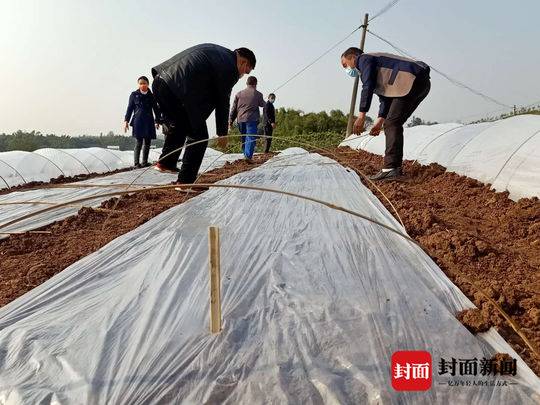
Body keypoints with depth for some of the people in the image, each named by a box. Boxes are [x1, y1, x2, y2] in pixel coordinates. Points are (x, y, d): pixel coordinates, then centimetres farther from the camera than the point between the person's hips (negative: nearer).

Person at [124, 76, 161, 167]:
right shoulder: (134, 95, 8)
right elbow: (130, 108, 7)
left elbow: (156, 110, 12)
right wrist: (126, 120, 0)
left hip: (149, 122, 2)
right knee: (139, 142, -8)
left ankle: (145, 162, 13)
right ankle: (136, 163, -6)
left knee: (147, 143, 5)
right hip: (138, 122, -2)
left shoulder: (151, 96, 10)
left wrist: (157, 121, 3)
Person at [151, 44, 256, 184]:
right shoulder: (230, 68, -1)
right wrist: (222, 133, 14)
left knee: (176, 125, 30)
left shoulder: (214, 50, 23)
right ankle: (185, 181, 6)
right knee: (198, 137, 5)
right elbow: (222, 103, 3)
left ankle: (165, 162, 29)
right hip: (180, 91, -9)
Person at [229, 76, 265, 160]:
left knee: (244, 139, 15)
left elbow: (234, 108, 10)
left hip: (240, 119, 4)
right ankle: (248, 156, -23)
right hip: (252, 119, -4)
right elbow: (262, 104, 18)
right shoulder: (258, 94, 2)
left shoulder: (239, 94, 12)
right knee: (251, 138, -9)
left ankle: (246, 155, 17)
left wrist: (231, 120, 12)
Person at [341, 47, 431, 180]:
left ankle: (390, 168, -22)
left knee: (392, 124, -14)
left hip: (413, 79, -10)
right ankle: (396, 167, 9)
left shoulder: (364, 59, 3)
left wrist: (361, 116, -14)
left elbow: (368, 87, -11)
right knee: (393, 124, 11)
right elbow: (386, 97, 26)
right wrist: (380, 121, 17)